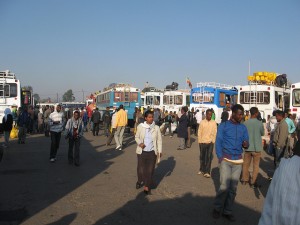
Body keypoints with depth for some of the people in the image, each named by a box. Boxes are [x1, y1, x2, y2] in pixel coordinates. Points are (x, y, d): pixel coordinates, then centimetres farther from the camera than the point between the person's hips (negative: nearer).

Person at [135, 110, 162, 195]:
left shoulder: (156, 128, -3)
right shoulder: (140, 126, -4)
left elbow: (159, 140, 1)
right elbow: (137, 137, 6)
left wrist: (160, 151, -6)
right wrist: (139, 143, -13)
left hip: (152, 152, 0)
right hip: (142, 151, 0)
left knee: (150, 169, 3)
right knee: (141, 168, 8)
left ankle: (147, 186, 15)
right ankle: (140, 181, 37)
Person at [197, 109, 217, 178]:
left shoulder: (214, 123, 0)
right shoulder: (202, 122, -3)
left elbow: (215, 133, 2)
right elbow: (199, 133, -1)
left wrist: (213, 141, -3)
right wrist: (200, 142, -3)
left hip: (210, 142, 0)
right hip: (203, 142, 0)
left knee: (209, 157, -3)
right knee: (202, 157, 11)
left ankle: (207, 172, 0)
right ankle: (202, 170, 27)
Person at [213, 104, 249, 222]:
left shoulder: (243, 127, 9)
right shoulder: (223, 126, -2)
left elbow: (246, 143, 11)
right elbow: (218, 142, -4)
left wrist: (246, 144, -14)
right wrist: (220, 157, -14)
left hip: (238, 161, 4)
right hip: (226, 159, -4)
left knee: (233, 187, 6)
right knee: (224, 186, -7)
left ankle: (227, 211, 19)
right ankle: (217, 208, 13)